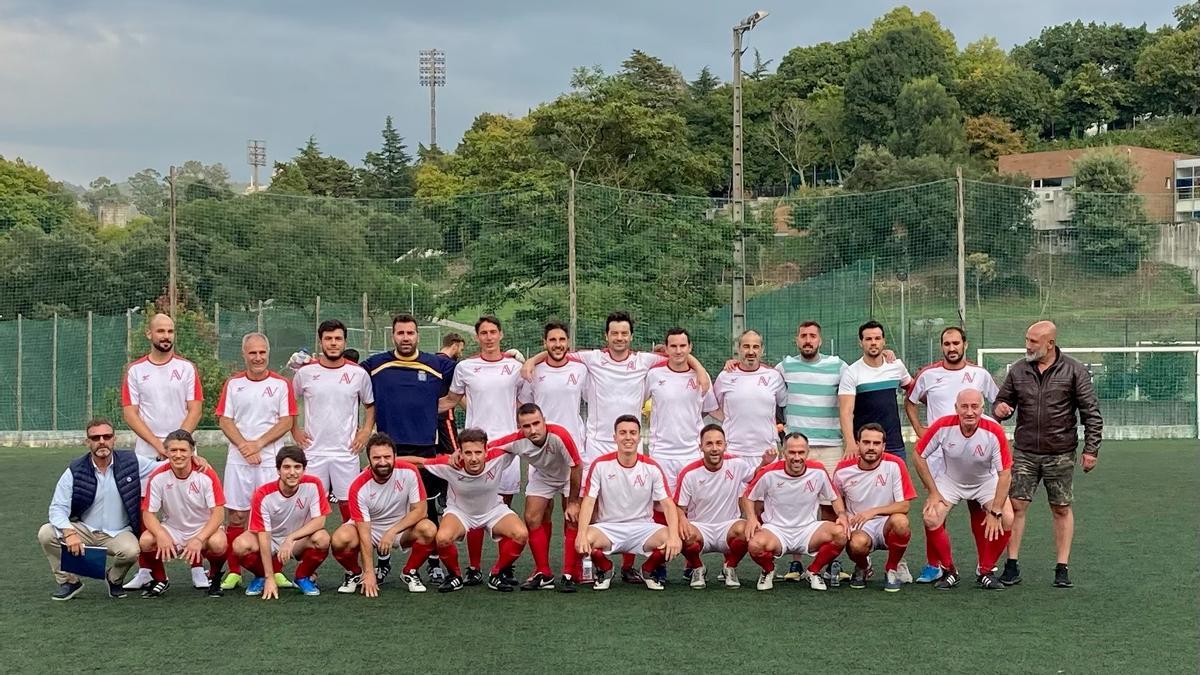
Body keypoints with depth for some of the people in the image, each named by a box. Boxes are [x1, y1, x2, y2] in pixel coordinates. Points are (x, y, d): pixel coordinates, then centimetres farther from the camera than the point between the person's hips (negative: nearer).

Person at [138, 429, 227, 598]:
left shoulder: (206, 474, -15)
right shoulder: (158, 477, -11)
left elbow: (218, 514, -17)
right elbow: (148, 513, -8)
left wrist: (199, 540, -31)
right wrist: (161, 536, -29)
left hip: (203, 529, -2)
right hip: (171, 530, 2)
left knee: (218, 543, -35)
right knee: (146, 541, -28)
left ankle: (215, 578, 1)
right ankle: (160, 580, 3)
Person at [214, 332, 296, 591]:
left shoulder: (281, 384, 3)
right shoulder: (233, 383, 8)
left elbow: (287, 422, -2)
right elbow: (224, 420, 5)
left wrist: (258, 444, -10)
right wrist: (244, 446, -9)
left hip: (271, 460, -1)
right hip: (238, 460, 1)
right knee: (236, 515, 0)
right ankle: (234, 571, 7)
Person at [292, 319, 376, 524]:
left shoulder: (358, 374, 1)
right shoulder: (305, 373, 1)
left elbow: (370, 405, 14)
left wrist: (366, 431, 2)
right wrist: (295, 430, 7)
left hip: (347, 453, 0)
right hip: (313, 452, 0)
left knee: (349, 503, 2)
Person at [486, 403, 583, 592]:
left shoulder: (560, 435, -40)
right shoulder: (517, 441, -30)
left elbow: (576, 467, -28)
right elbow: (486, 447, -16)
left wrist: (573, 502, -22)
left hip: (570, 476, -3)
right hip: (542, 476, 3)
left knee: (573, 519, -15)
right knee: (532, 519, -6)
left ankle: (569, 575, -8)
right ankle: (544, 574, 4)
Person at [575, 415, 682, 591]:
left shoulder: (652, 467, -2)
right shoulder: (600, 465, -4)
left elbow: (667, 504, -7)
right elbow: (588, 501, -9)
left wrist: (674, 536, -25)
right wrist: (582, 534, -27)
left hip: (643, 528, 1)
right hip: (608, 527, -1)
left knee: (672, 543, -27)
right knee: (584, 541, -33)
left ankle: (649, 570, 8)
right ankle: (605, 570, 4)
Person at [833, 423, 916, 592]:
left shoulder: (894, 465, -10)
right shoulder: (843, 470, -4)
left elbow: (904, 506, -13)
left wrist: (873, 511, -25)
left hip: (886, 526, 0)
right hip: (859, 529, 0)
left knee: (900, 521, -36)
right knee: (857, 544, -37)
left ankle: (892, 570, -5)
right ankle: (862, 567, 6)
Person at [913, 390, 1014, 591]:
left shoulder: (994, 432, -27)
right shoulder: (943, 426, -25)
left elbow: (1005, 473, -21)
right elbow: (919, 456, -11)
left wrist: (995, 512, -22)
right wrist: (933, 492, -12)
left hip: (986, 482, 0)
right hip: (949, 480, 0)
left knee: (1006, 520, -20)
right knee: (931, 519, -21)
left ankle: (985, 572, 2)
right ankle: (949, 571, 3)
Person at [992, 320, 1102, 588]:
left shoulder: (1074, 371, -3)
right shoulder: (1018, 370, 5)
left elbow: (1091, 413, -2)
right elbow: (1003, 400, 15)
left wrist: (1091, 449, -7)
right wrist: (999, 408, -10)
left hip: (1061, 455, -2)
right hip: (1025, 453, 2)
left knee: (1062, 509, 4)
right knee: (1016, 505, -3)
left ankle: (1062, 568, 12)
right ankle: (1012, 565, 4)